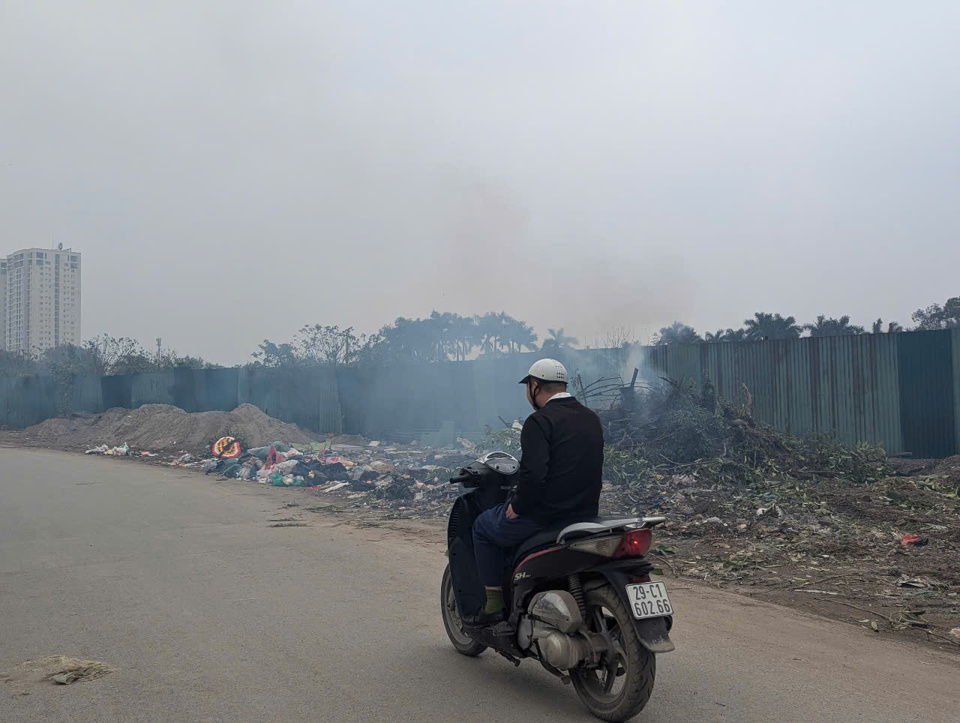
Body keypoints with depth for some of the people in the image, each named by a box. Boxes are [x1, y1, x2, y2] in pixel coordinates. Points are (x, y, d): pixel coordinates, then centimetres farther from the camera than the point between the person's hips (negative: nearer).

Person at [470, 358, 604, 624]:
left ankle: (494, 604, 14)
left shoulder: (540, 421, -16)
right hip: (587, 516, 8)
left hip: (545, 515, -8)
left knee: (483, 526, 15)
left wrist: (517, 507, -11)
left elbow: (533, 474, -26)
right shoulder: (592, 418, 10)